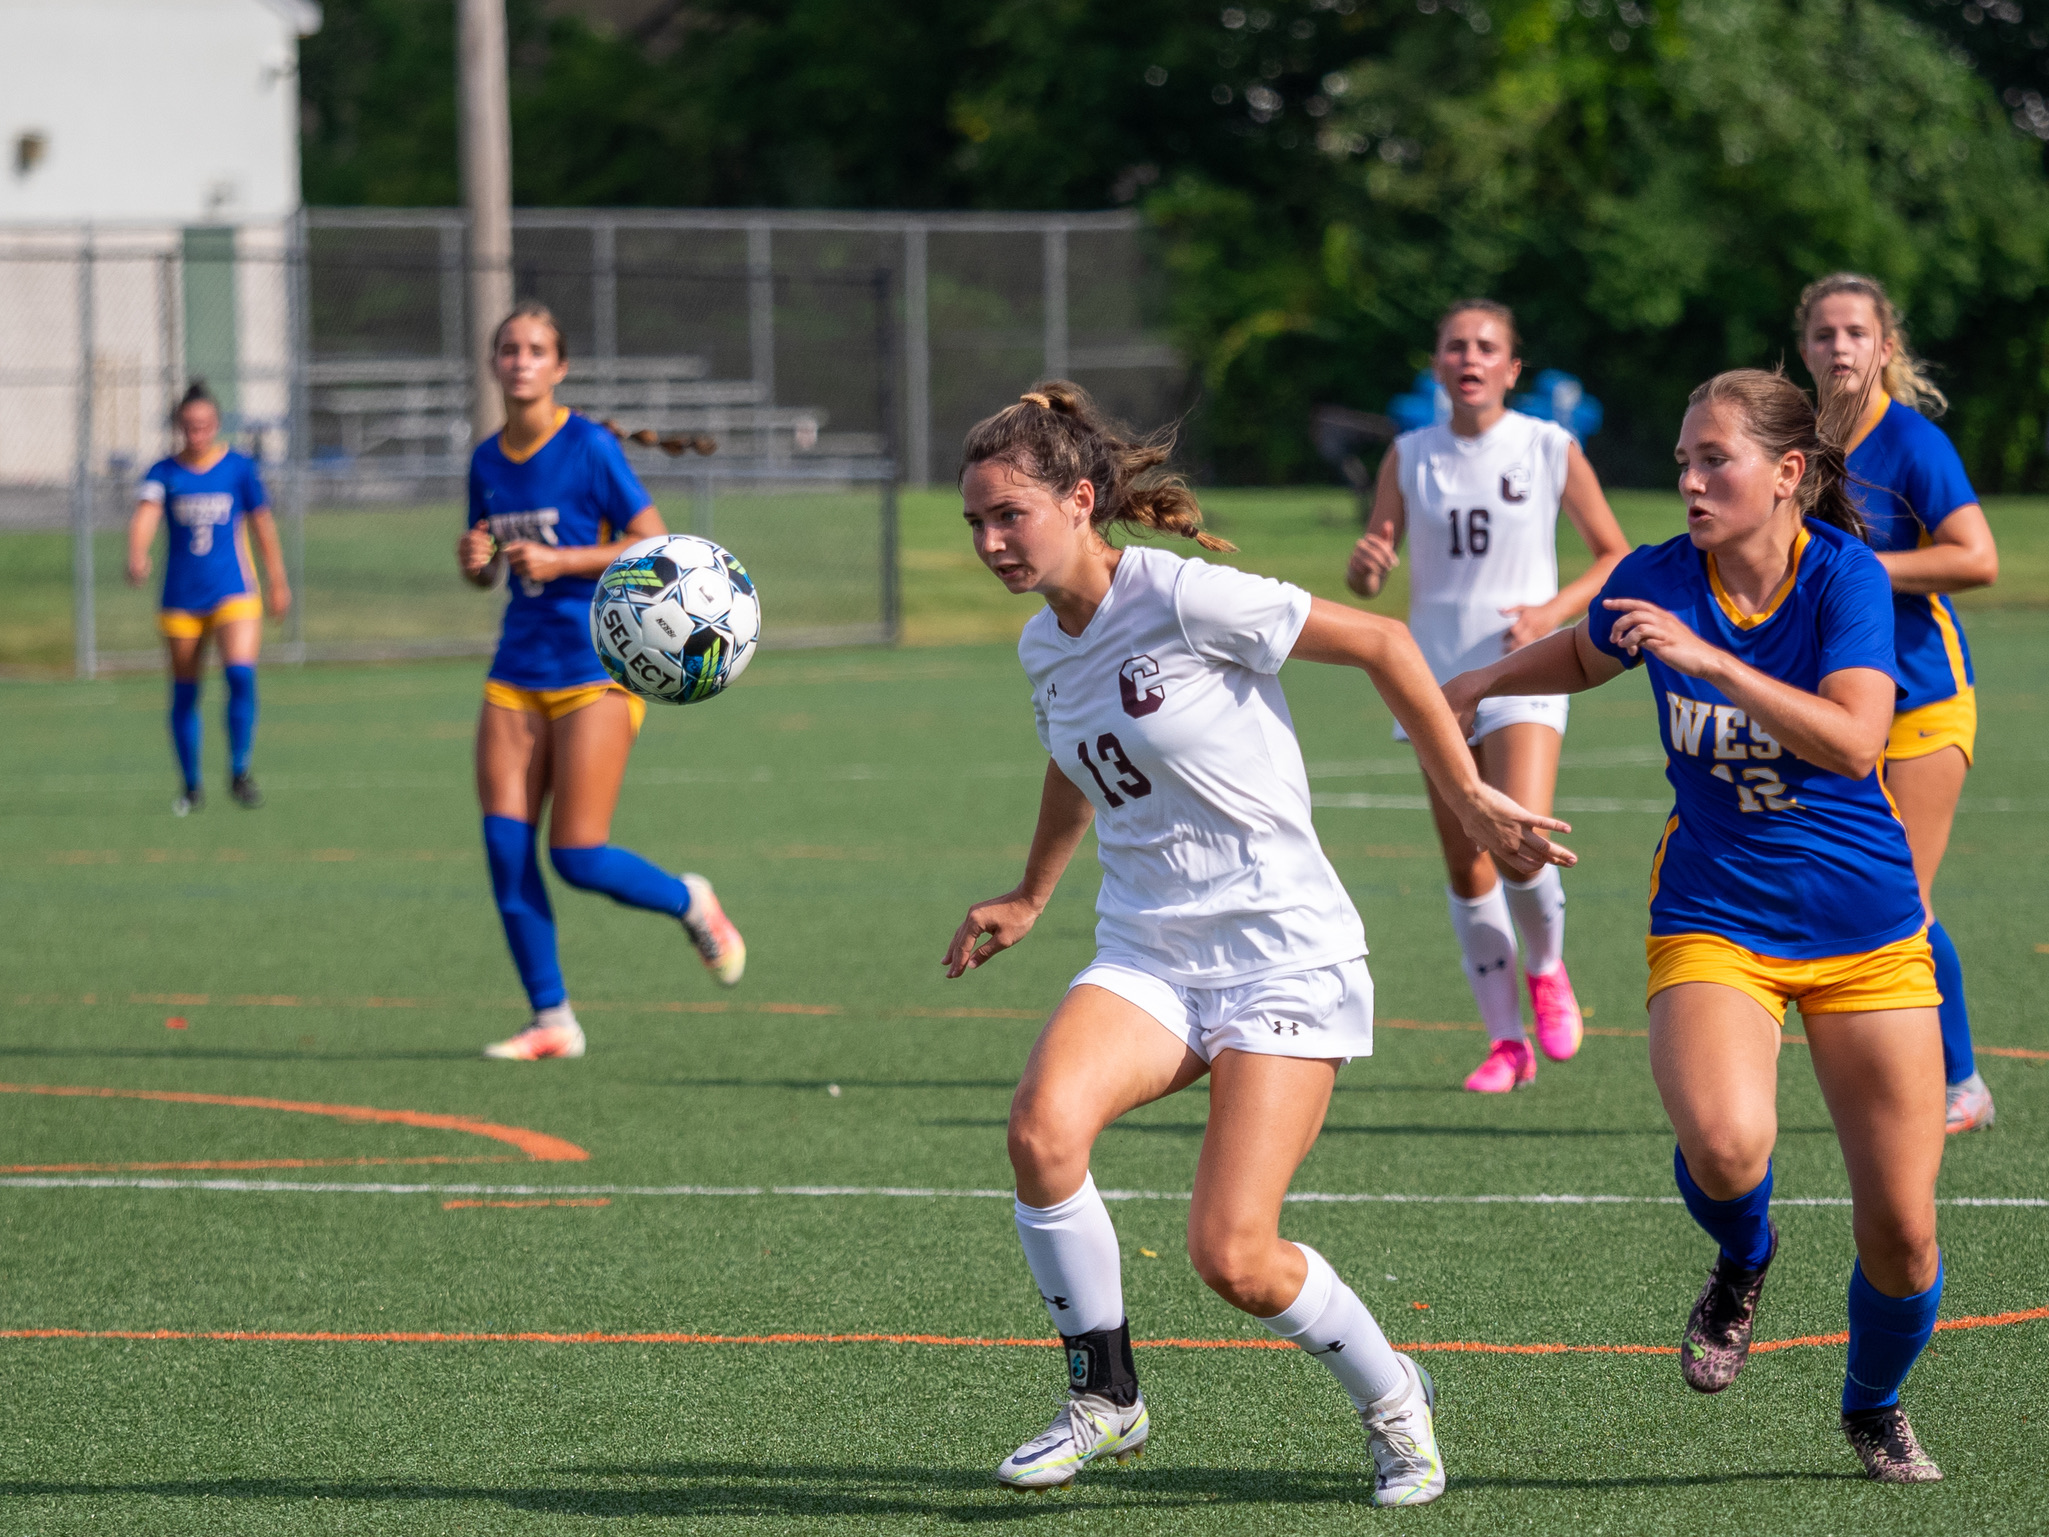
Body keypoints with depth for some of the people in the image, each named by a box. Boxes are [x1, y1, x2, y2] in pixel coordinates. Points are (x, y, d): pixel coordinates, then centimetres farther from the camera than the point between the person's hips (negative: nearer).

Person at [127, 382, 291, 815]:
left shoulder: (239, 468, 0)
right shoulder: (164, 472, -1)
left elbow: (263, 525, 9)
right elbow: (146, 514, -18)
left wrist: (277, 581, 14)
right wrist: (137, 556, -37)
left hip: (234, 593, -1)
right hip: (181, 598, 1)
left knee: (240, 673, -21)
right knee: (184, 693, 6)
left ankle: (239, 772, -6)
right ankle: (190, 786, 22)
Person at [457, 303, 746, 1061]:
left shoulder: (590, 447, -9)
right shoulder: (487, 460, 9)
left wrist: (561, 559, -18)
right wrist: (474, 562, -3)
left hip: (596, 665, -6)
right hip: (518, 670, 6)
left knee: (576, 854, -10)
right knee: (505, 844, -6)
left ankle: (691, 903, 20)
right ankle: (551, 1020, 2)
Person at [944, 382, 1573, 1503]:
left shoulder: (1181, 597, -15)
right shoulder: (1044, 647, 8)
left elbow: (1379, 643, -9)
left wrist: (1470, 801, -6)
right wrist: (1031, 897, 42)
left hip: (1284, 956, -6)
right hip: (1146, 957, 6)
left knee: (1233, 1257, -15)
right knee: (1041, 1127, -26)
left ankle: (1392, 1401, 15)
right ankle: (1104, 1398, -6)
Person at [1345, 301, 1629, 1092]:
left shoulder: (1551, 450, -2)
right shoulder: (1409, 456, 4)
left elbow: (1615, 555, 6)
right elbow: (1367, 579, 7)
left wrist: (1555, 611, -10)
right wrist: (1365, 566, -18)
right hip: (1437, 677, 3)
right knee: (1465, 867, 3)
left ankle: (1547, 969, 12)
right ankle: (1506, 1042, 14)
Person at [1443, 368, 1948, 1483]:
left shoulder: (1846, 578, -14)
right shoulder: (1658, 578, -6)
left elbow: (1855, 740, -30)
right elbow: (1586, 654, 19)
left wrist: (1709, 658, -34)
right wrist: (1482, 683, 6)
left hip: (1865, 930, -1)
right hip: (1712, 922, 1)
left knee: (1901, 1235, 0)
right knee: (1726, 1144, -32)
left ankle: (1874, 1407, 33)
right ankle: (1741, 1266, 5)